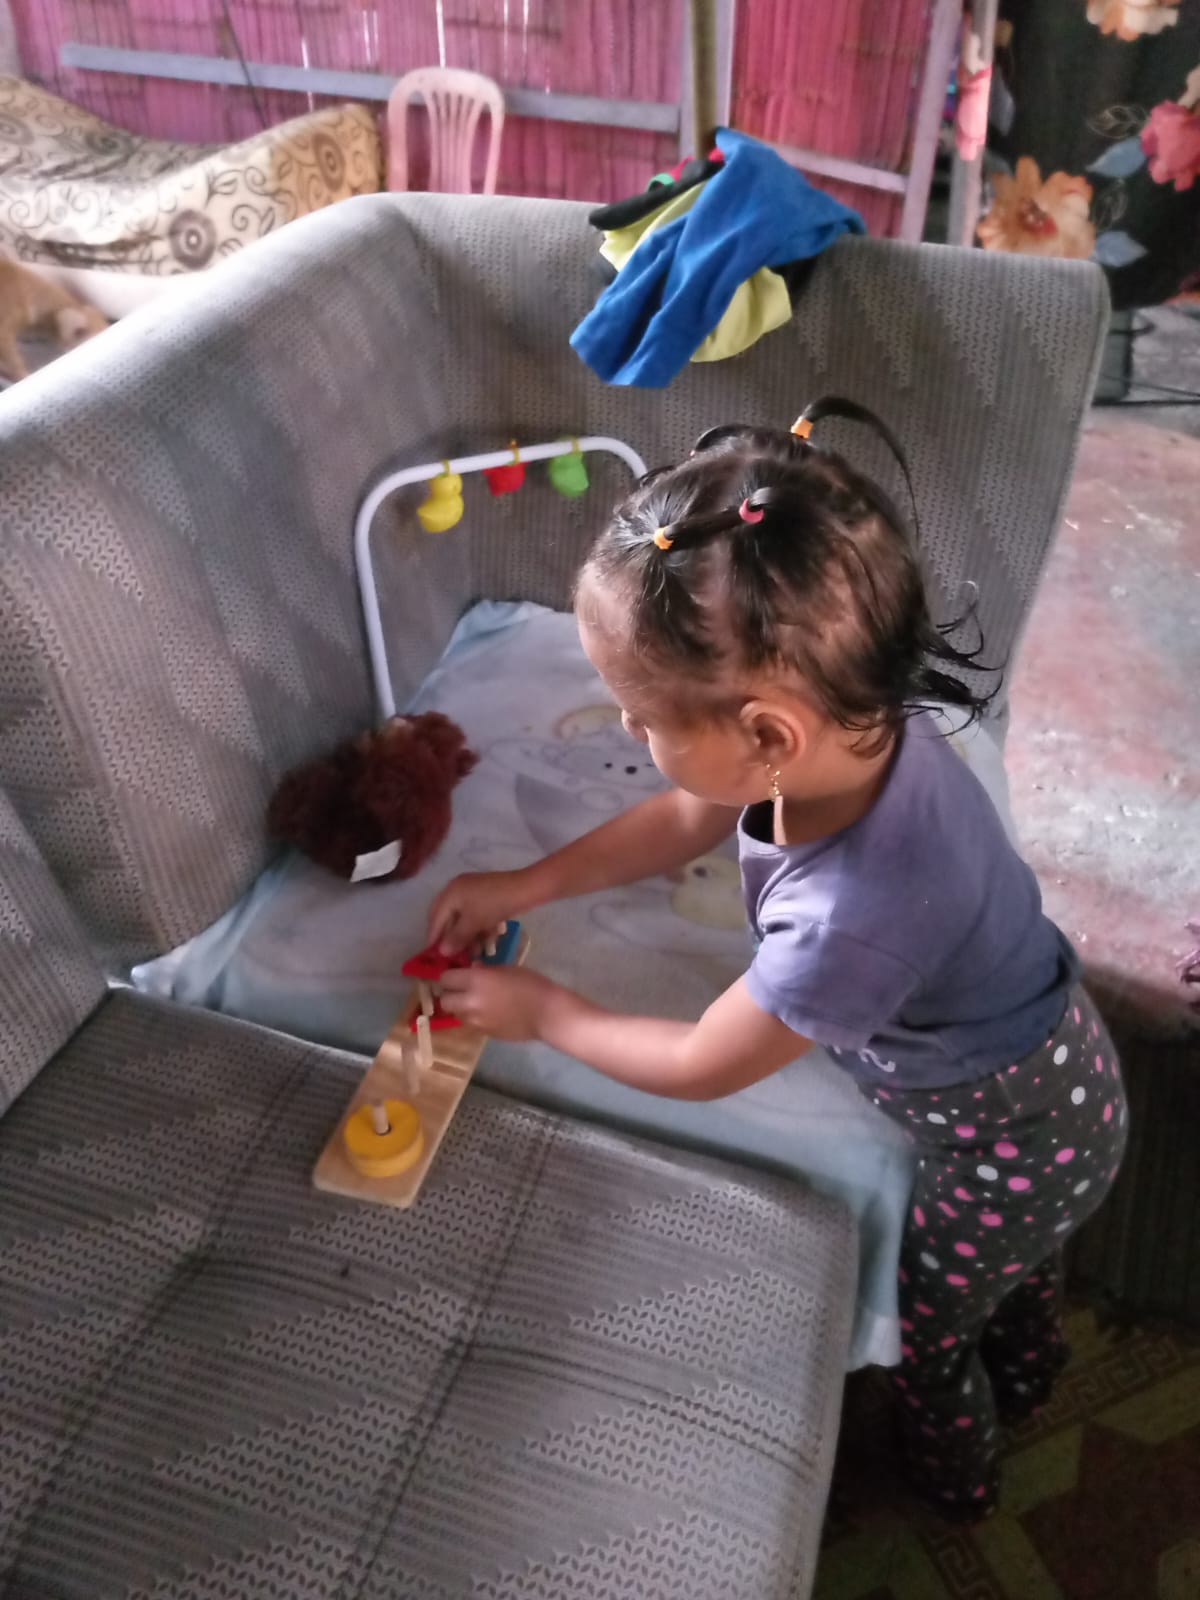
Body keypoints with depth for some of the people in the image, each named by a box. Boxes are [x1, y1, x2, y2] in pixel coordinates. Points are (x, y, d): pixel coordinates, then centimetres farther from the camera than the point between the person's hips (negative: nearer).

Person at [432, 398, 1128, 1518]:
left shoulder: (854, 919, -46)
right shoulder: (854, 723, -25)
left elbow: (699, 1067, -26)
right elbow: (684, 821, -4)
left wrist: (543, 1013, -11)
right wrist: (528, 884, -5)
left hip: (1011, 1144, -6)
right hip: (1040, 1066, 7)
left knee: (923, 1326, 24)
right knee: (1006, 1254, 36)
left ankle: (953, 1481, 57)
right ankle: (1027, 1370, 68)